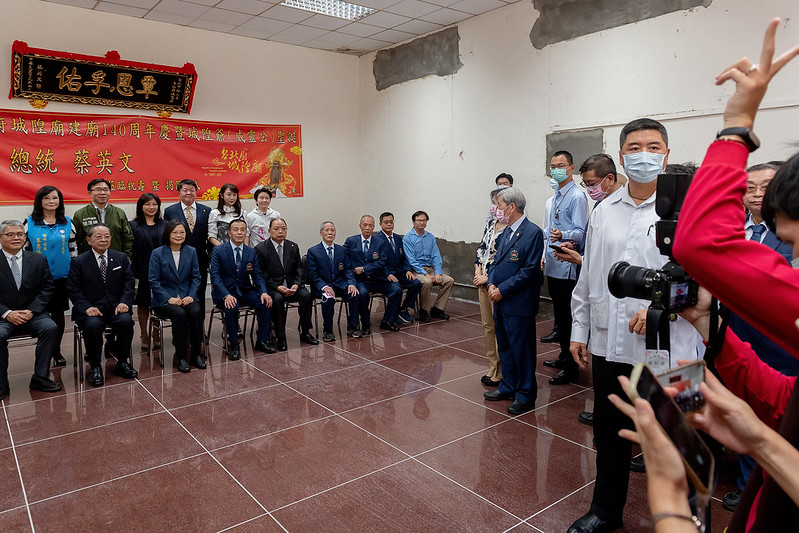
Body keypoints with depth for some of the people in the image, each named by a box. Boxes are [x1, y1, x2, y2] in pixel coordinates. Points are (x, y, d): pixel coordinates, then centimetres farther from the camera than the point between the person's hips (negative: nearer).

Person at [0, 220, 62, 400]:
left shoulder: (38, 260, 6)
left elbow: (46, 289, 4)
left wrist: (31, 311, -9)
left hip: (32, 314, 2)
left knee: (51, 328, -26)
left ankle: (40, 377, -16)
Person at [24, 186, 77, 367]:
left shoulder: (67, 223, 5)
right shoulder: (29, 223, 1)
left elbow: (73, 249, 8)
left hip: (62, 276, 1)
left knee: (58, 312, 8)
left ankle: (57, 351, 20)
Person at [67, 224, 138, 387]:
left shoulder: (121, 258, 10)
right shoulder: (79, 262, 4)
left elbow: (129, 283, 8)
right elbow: (73, 290, 0)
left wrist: (124, 302, -9)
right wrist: (86, 308, -15)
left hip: (116, 307, 2)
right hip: (91, 309, -1)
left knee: (126, 321, -29)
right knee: (92, 325, -33)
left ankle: (122, 363, -8)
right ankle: (95, 367, -11)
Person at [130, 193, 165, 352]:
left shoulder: (164, 224, 9)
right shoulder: (133, 225, 1)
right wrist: (132, 272, -8)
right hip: (142, 271, -2)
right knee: (143, 304, 8)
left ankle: (156, 336, 20)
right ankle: (144, 336, 19)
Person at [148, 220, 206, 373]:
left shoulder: (191, 252, 7)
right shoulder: (157, 253, -3)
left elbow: (196, 277, 7)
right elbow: (153, 280, -6)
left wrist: (191, 295, -9)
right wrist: (169, 298, -16)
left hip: (187, 296, 3)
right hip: (164, 300, -2)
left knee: (196, 312, -28)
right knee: (179, 314, -32)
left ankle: (196, 354, -16)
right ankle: (181, 357, -20)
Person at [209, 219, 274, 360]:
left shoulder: (251, 253, 8)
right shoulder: (218, 251, -3)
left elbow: (257, 275, 3)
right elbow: (215, 276, -12)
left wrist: (263, 292, -19)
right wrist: (226, 295, -29)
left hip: (245, 290, 3)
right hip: (224, 292, -3)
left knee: (265, 302, -22)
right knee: (231, 307, -35)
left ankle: (262, 340, -8)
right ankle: (233, 345, -18)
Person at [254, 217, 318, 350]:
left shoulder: (293, 247, 10)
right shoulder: (261, 249, -3)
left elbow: (299, 268, 8)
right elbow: (261, 274, -7)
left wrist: (296, 284, -10)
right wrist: (277, 287, -18)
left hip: (291, 285, 4)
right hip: (272, 287, -4)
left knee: (306, 295, -23)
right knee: (277, 299, -34)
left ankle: (305, 333, -9)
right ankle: (280, 338, -22)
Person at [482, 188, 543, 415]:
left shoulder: (533, 233, -13)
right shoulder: (506, 231, 13)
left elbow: (530, 270, -18)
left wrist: (502, 290, -17)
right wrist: (491, 284, -3)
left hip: (519, 303, -8)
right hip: (501, 301, 8)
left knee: (522, 349, 2)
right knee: (504, 346, 18)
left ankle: (526, 395, 16)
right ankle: (508, 387, 32)